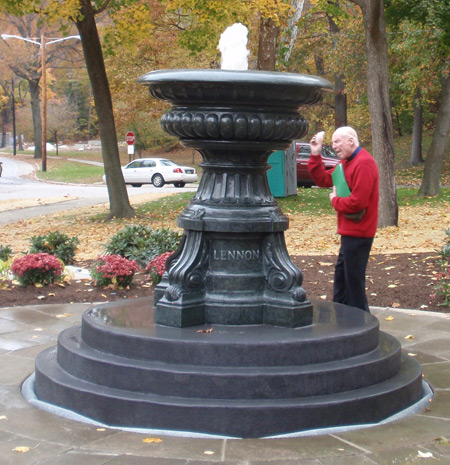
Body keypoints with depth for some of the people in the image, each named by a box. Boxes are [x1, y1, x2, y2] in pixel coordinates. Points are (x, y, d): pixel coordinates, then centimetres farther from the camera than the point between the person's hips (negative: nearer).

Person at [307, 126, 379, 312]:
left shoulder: (363, 164, -20)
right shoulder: (346, 162, 15)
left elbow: (357, 202, -26)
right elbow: (323, 179, 16)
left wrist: (335, 200, -9)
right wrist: (315, 155, 5)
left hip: (358, 233, -11)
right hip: (349, 232, 11)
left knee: (354, 279, -4)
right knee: (341, 273, 20)